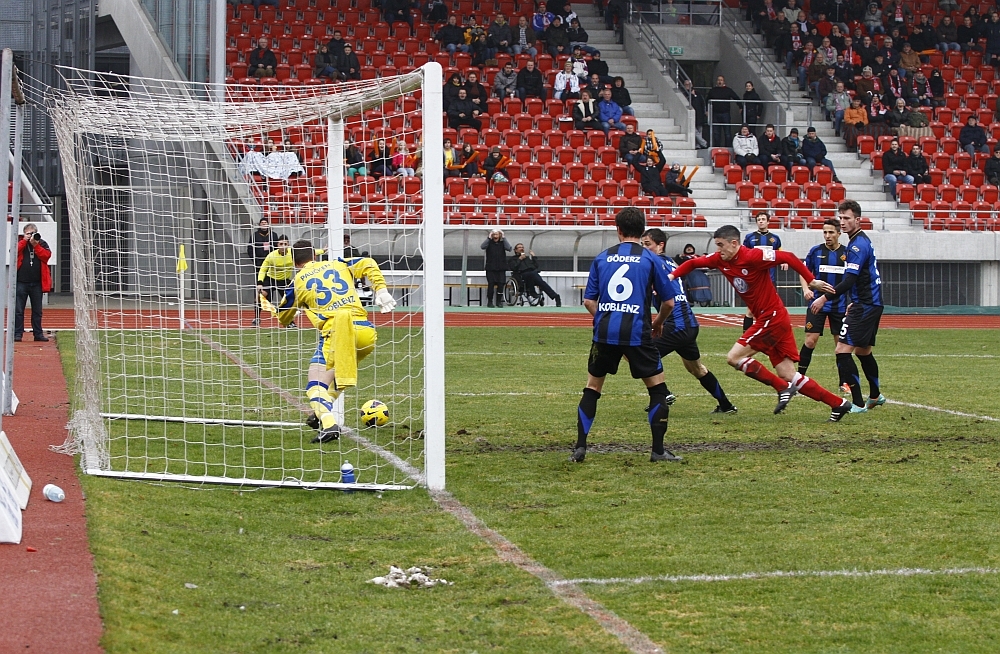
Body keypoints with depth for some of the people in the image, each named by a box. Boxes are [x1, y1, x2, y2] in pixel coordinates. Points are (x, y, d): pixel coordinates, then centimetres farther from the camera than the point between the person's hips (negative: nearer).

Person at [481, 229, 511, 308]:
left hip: (501, 268, 1)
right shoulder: (489, 243, 3)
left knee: (500, 285, -3)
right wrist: (489, 238, -15)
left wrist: (503, 238, -10)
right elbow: (482, 247, -16)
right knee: (491, 284, -7)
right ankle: (490, 302, 1)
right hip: (491, 268, -1)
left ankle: (499, 301, 8)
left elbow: (509, 248, -11)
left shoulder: (502, 243, 6)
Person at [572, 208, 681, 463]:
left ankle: (580, 447, 9)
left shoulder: (602, 258, 9)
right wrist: (658, 323, 26)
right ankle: (658, 450, 4)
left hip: (605, 333, 2)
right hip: (637, 333, -2)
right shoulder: (651, 259, 3)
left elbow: (589, 301, 9)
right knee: (657, 388, 9)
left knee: (592, 389, 15)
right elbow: (668, 302, 7)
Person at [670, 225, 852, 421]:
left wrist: (811, 281, -18)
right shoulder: (720, 260, 5)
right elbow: (693, 263, 16)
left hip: (772, 317, -9)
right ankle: (838, 404, 9)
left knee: (734, 358, -10)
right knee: (788, 375, 6)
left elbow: (788, 257, -18)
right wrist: (672, 276, 2)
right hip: (766, 319, 9)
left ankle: (783, 388, -6)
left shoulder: (753, 256, -18)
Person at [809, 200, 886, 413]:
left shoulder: (858, 245, -16)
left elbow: (850, 281, -25)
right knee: (862, 351, 24)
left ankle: (857, 403, -18)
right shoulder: (863, 241, 15)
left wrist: (826, 297, -26)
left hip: (865, 306, -11)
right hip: (871, 304, 11)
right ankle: (875, 396, 39)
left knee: (843, 350, -15)